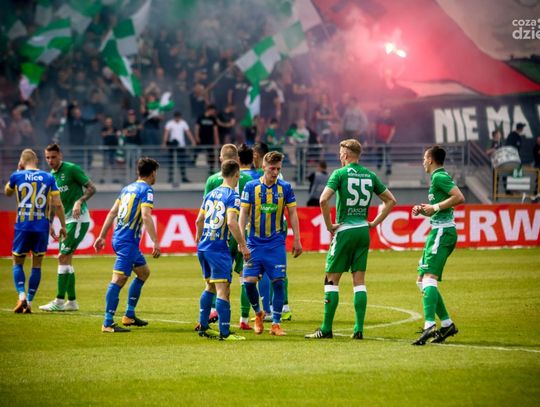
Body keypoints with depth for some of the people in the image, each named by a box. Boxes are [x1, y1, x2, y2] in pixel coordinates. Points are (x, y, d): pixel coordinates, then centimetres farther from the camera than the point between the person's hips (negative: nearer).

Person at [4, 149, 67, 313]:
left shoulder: (17, 176, -1)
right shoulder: (48, 178, 3)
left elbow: (7, 192, 21)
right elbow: (57, 204, 0)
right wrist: (63, 226, 9)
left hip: (22, 226, -1)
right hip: (42, 227, 1)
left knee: (18, 263, 11)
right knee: (37, 265, 11)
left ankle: (22, 296, -11)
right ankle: (29, 303, 7)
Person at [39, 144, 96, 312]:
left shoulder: (72, 169, -10)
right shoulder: (51, 176, 13)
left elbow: (92, 188, -12)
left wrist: (79, 202, -26)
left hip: (79, 219, -9)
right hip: (67, 220, 9)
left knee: (63, 257, -12)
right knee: (66, 259, 9)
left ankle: (59, 301, -12)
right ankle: (72, 301, 15)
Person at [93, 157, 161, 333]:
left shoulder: (128, 188, 16)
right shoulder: (146, 190, -9)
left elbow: (112, 213, 17)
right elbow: (146, 216, -21)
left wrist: (102, 236, 20)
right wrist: (156, 242, -23)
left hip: (119, 238, 10)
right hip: (128, 241, -10)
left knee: (144, 272, 21)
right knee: (119, 279, -12)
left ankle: (129, 315, 24)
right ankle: (108, 323, -16)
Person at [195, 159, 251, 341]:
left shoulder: (210, 194, 13)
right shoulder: (233, 196, -10)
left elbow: (199, 220, 20)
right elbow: (232, 223, -22)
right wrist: (243, 245, -16)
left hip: (204, 247, 8)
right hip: (219, 248, -8)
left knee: (210, 286, 21)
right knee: (223, 290, -8)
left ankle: (203, 326, 25)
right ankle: (224, 332, -11)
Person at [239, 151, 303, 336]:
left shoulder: (285, 187, 1)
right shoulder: (251, 187, -1)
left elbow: (292, 213, 5)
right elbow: (244, 213, 2)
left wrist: (297, 240, 1)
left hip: (277, 243, 0)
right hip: (255, 243, 0)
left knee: (278, 282, -5)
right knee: (249, 281, -5)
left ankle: (276, 323, 3)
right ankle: (258, 313, 21)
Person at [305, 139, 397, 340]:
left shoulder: (340, 174, -7)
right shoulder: (370, 175, 9)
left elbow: (324, 199, -20)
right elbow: (390, 200, 14)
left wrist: (329, 225, -9)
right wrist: (375, 222, 13)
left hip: (344, 231, -5)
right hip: (363, 231, 5)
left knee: (332, 280, 1)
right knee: (359, 281, 6)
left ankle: (326, 329, 1)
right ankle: (359, 329, 1)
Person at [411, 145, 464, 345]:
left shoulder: (439, 177, -10)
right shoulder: (439, 177, 20)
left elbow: (459, 197, -23)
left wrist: (435, 207, -18)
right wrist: (424, 210, 12)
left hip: (442, 232, -11)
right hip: (439, 231, 11)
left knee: (429, 277, -21)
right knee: (422, 281, 13)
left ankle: (430, 326, -35)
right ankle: (447, 323, 15)